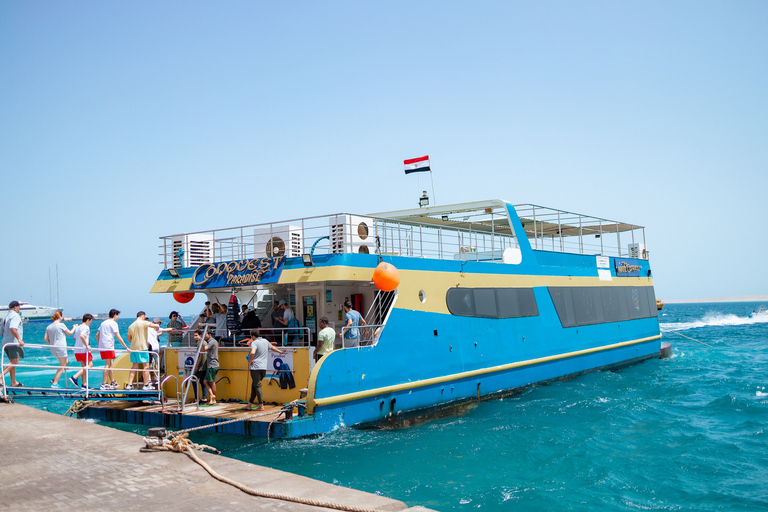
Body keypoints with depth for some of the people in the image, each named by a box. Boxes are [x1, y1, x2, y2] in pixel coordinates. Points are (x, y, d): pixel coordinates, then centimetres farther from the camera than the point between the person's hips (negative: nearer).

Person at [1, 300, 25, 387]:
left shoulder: (6, 317, 20)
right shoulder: (15, 316, -10)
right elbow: (13, 328, -26)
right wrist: (19, 339, -28)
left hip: (6, 343, 10)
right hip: (13, 342, -10)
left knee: (13, 362, 14)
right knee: (15, 362, -12)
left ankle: (13, 382, 17)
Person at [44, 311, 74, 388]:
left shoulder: (49, 327, 9)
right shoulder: (61, 325, -8)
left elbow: (45, 338, 7)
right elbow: (70, 333, 2)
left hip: (53, 348, 8)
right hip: (61, 347, -8)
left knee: (66, 362, 21)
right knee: (62, 366, 2)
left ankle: (54, 379, 15)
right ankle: (54, 383, -3)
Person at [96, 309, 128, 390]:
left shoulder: (103, 323, 19)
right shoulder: (113, 323, -4)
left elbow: (97, 335, 20)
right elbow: (118, 337, -10)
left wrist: (99, 345, 25)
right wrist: (126, 347, -7)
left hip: (101, 347, 8)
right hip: (108, 347, -8)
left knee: (110, 364, 15)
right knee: (108, 365, -6)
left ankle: (112, 382, 20)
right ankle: (104, 384, -9)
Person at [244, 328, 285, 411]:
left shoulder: (254, 343, -10)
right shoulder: (265, 341, 12)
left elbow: (252, 353, -29)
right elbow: (272, 348, 30)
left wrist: (249, 361, -13)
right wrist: (280, 352, 47)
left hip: (255, 367, -7)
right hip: (264, 368, 7)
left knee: (257, 386, -4)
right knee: (254, 386, 14)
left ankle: (261, 406, -5)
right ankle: (249, 405, 17)